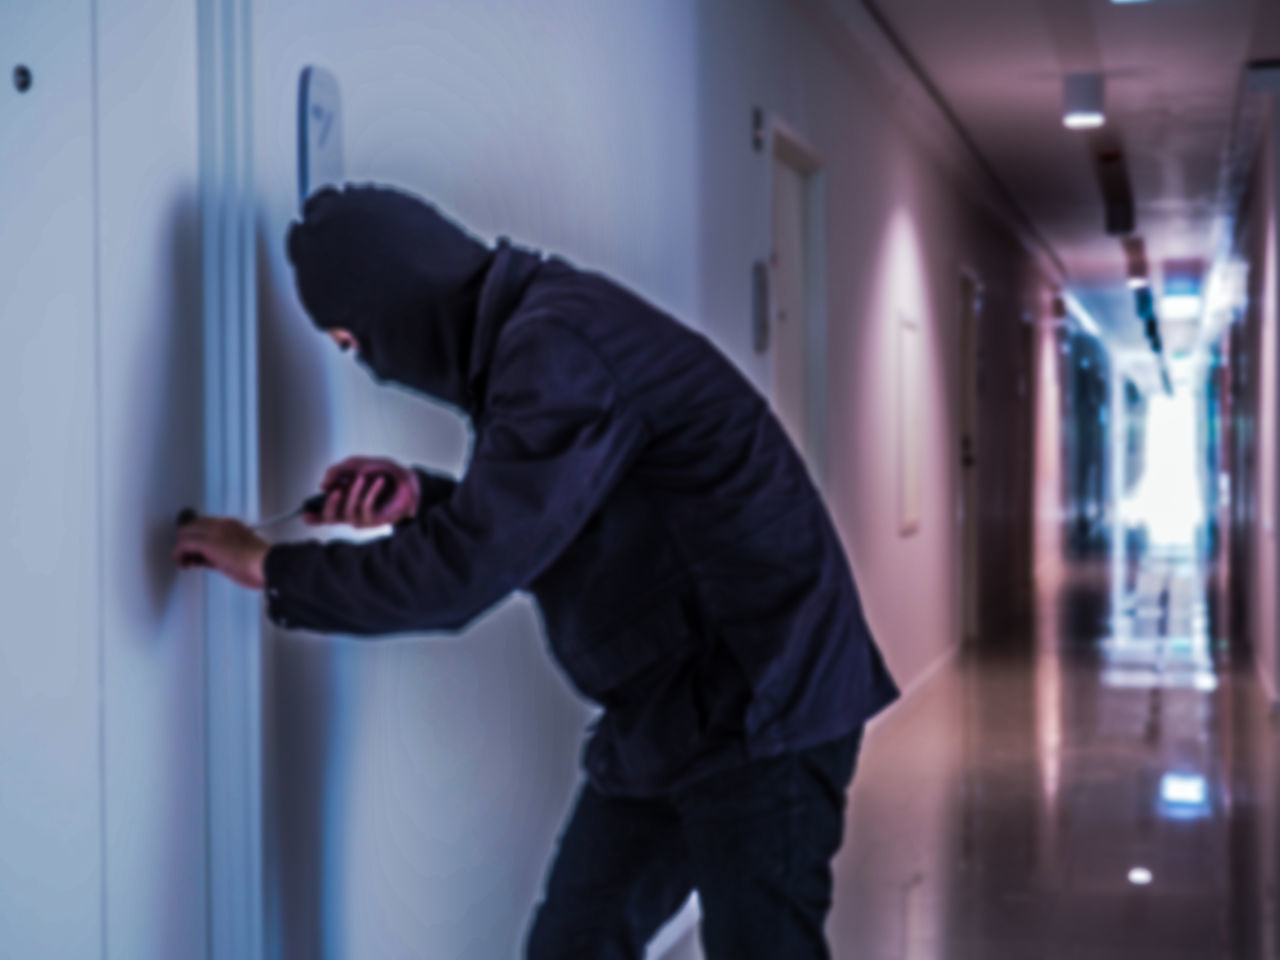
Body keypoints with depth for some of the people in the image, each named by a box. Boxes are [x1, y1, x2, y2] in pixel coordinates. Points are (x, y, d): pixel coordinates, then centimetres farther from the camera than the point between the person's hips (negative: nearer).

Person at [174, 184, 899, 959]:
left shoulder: (559, 351, -22)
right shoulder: (536, 328, 10)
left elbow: (460, 574, -26)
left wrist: (269, 567, -12)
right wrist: (421, 498, 6)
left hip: (760, 714, -10)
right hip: (665, 711, 10)